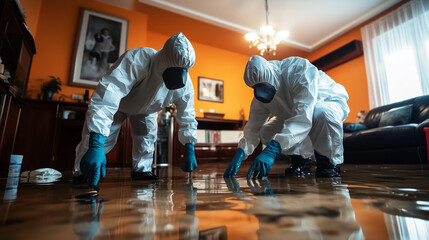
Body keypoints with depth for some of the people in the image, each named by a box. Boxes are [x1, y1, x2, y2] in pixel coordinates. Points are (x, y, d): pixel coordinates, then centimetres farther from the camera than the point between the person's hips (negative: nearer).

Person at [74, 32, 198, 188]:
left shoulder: (185, 84, -30)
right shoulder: (136, 60, -45)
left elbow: (187, 117, -18)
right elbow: (106, 99, -52)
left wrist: (190, 151, -21)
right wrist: (95, 146, -59)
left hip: (146, 109, 4)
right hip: (117, 102, -3)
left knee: (147, 138, -6)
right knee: (103, 137, -11)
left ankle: (141, 170, 15)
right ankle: (81, 172, 9)